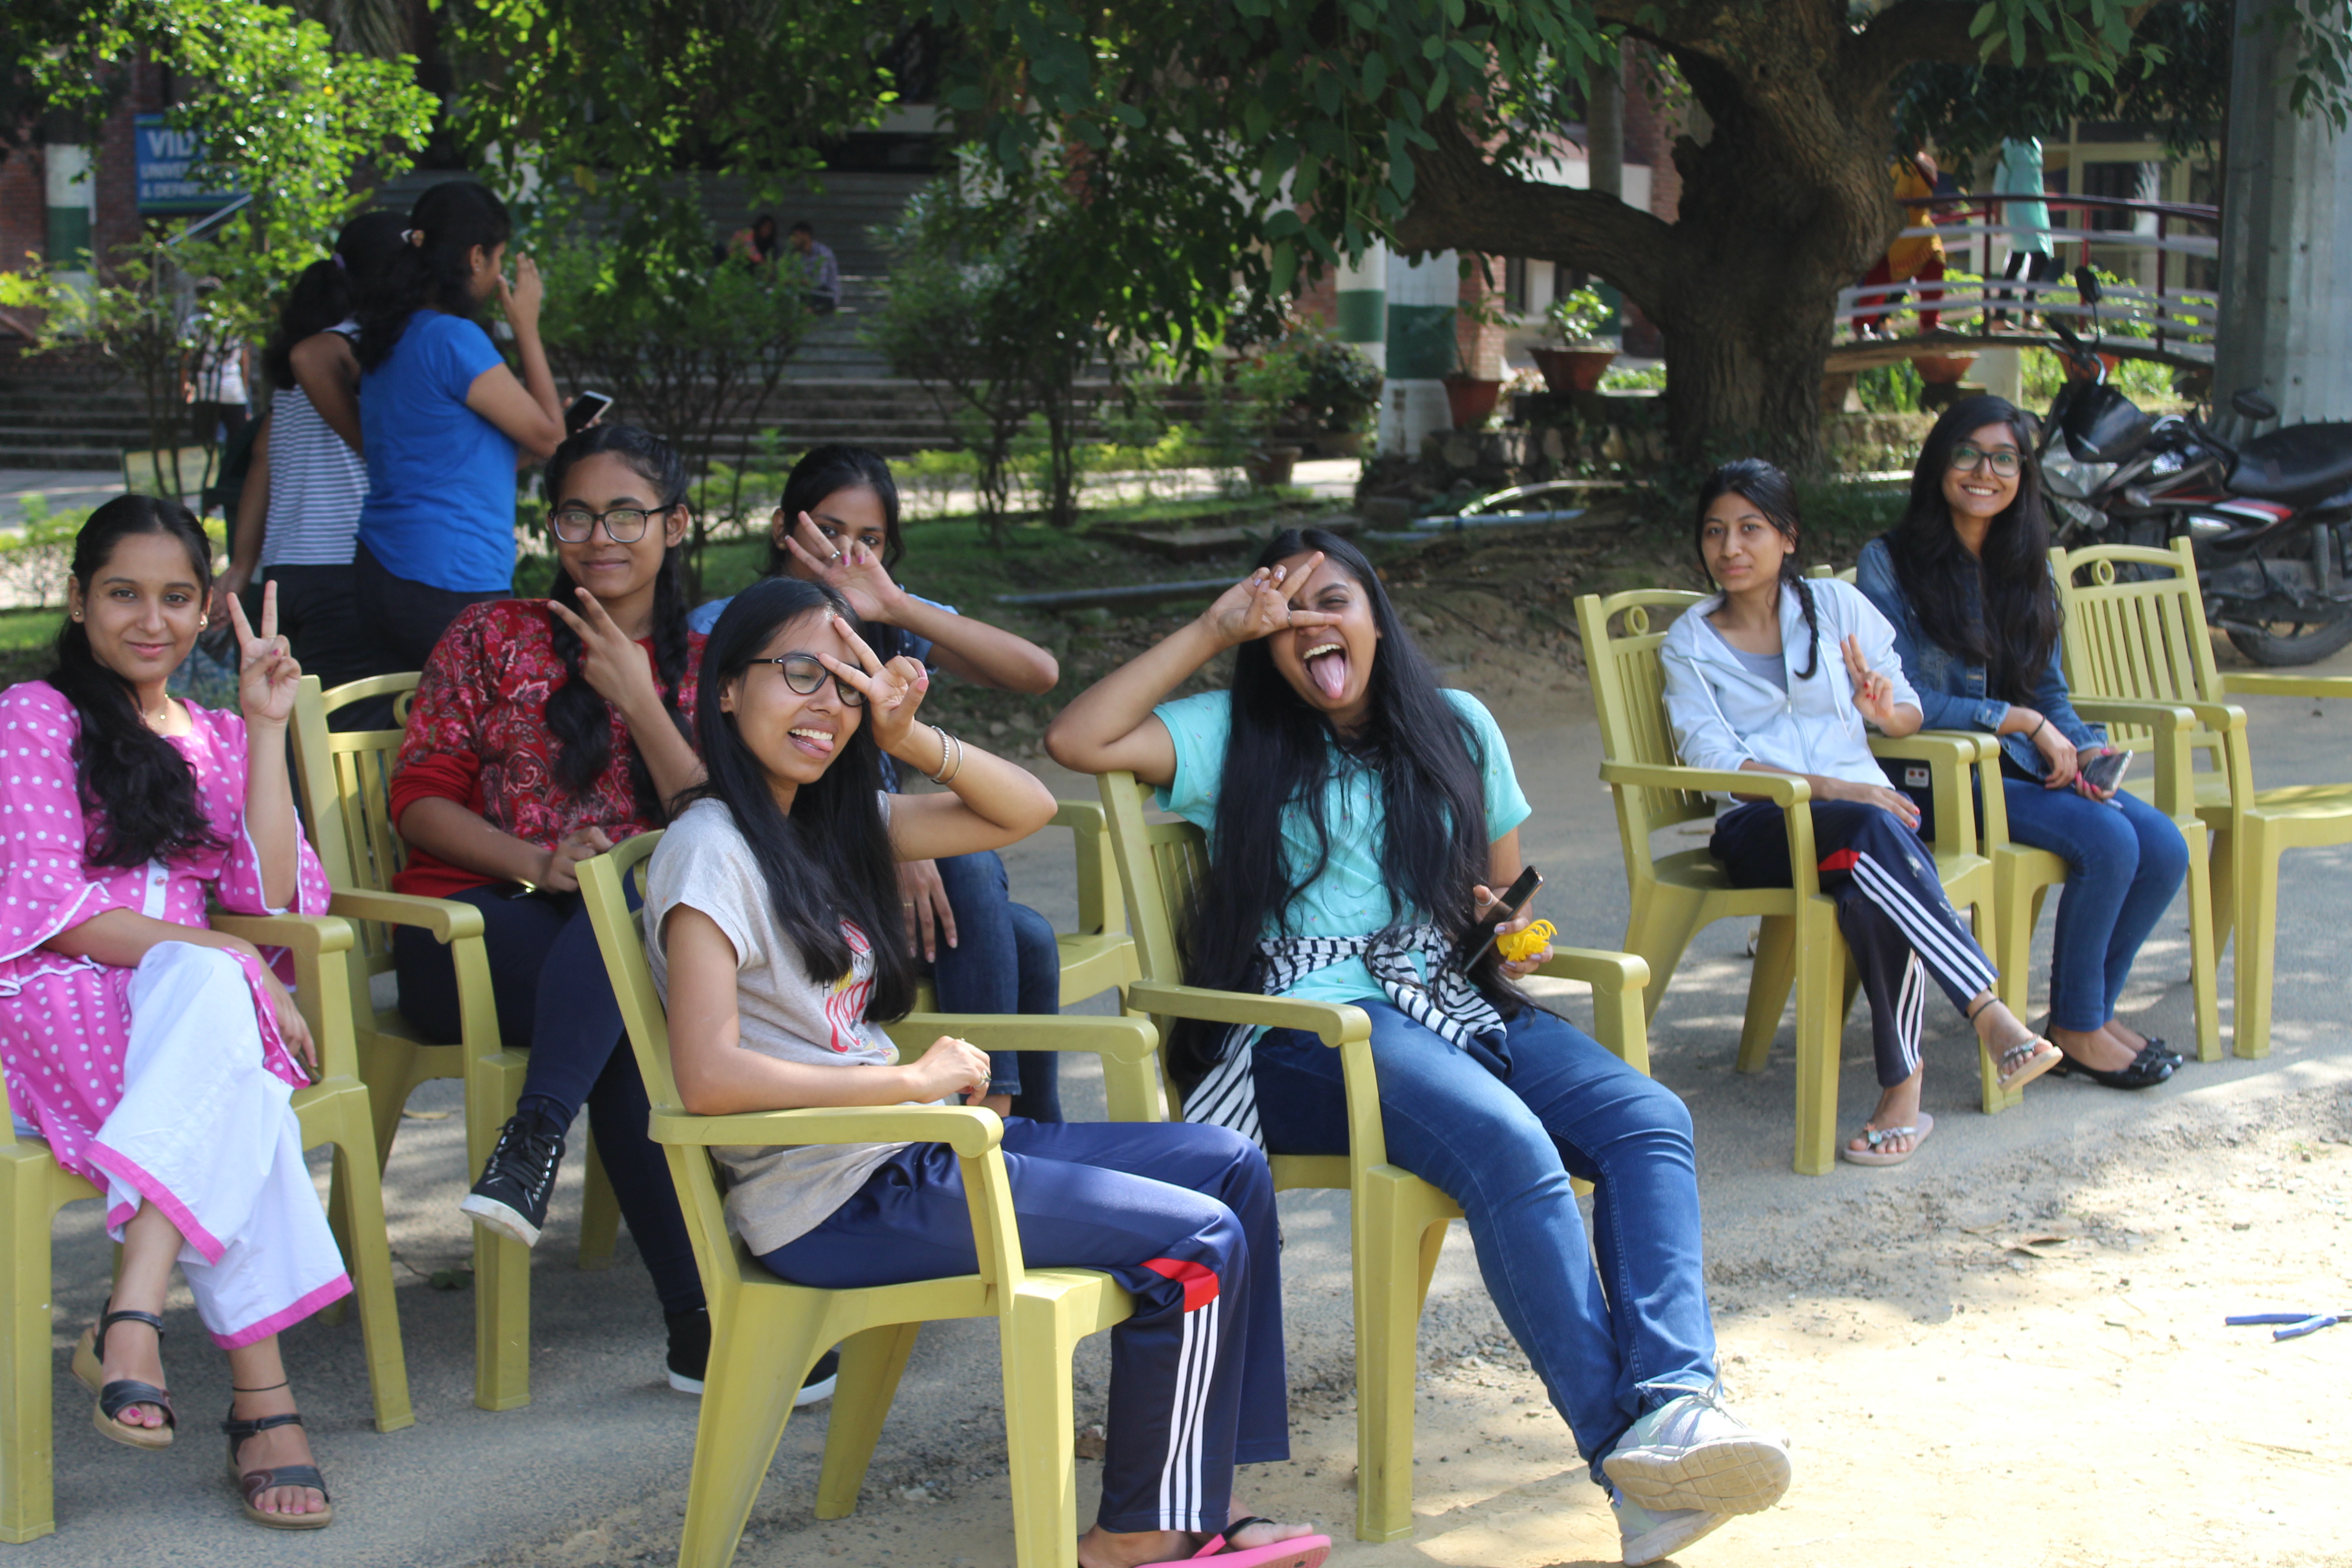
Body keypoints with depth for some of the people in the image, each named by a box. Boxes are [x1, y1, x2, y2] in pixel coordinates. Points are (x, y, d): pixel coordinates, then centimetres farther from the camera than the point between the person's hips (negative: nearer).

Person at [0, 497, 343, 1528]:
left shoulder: (218, 739, 23)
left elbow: (273, 897, 7)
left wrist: (267, 728, 3)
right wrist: (225, 966, -18)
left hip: (191, 1006, 4)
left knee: (215, 994, -36)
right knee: (213, 988, -39)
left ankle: (130, 1317, -46)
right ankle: (262, 1398, -49)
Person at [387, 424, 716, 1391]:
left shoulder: (698, 665, 15)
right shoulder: (494, 636, 10)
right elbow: (420, 798, 2)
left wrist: (636, 698, -8)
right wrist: (540, 864, -15)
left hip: (637, 938, 2)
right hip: (467, 933, -2)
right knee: (631, 1028, -35)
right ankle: (695, 1313, -39)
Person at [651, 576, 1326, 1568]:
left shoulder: (832, 823, 12)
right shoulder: (710, 849, -14)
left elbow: (1026, 810, 14)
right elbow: (708, 1078, -24)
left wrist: (907, 736, -3)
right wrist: (915, 1079, -17)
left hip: (913, 1149, 10)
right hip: (836, 1200, -10)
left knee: (1230, 1166, 7)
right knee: (1200, 1242, -13)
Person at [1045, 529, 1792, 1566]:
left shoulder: (1458, 729, 22)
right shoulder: (1236, 738, 13)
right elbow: (1077, 741, -2)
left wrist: (1515, 933, 4)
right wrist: (1216, 628, 0)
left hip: (1462, 1005, 5)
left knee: (1649, 1121, -26)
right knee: (1511, 1151, -34)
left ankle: (1672, 1403, -43)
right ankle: (1630, 1458, -40)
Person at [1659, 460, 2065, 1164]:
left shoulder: (1838, 606, 16)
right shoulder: (1689, 643, 10)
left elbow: (1911, 716, 18)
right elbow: (1712, 760, -4)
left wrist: (1883, 711, -8)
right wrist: (1830, 789, -17)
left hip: (1862, 798, 2)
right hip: (1758, 825, -2)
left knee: (1871, 885, -37)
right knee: (1874, 833, -37)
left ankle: (1902, 1080, -32)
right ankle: (1989, 1013, -40)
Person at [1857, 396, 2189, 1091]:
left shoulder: (2026, 569, 13)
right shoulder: (1889, 563, -7)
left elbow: (2049, 692, 14)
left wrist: (2083, 750, -8)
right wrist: (2022, 721, -15)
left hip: (2024, 768, 7)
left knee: (2164, 847, -15)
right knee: (2108, 842, -25)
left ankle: (2097, 1006, 5)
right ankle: (2074, 1028, -7)